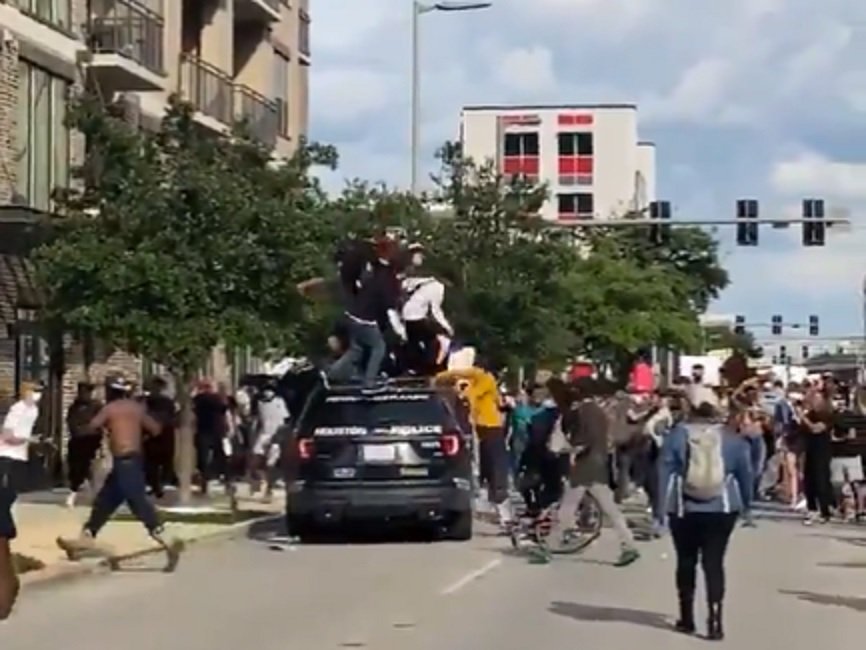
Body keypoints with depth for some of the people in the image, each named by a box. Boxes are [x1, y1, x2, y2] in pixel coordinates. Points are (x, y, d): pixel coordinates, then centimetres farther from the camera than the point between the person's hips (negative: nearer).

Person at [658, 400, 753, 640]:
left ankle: (687, 618, 18)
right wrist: (745, 503, 20)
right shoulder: (732, 438, 2)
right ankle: (714, 620, -11)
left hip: (684, 508, 0)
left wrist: (663, 503, 2)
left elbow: (665, 470, -2)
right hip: (721, 508, 0)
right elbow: (745, 473, 9)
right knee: (714, 562, -1)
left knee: (686, 561, 12)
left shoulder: (677, 434, -1)